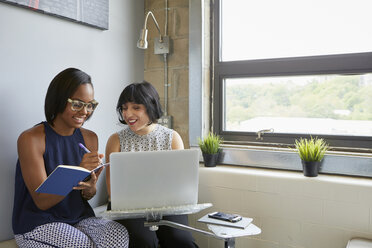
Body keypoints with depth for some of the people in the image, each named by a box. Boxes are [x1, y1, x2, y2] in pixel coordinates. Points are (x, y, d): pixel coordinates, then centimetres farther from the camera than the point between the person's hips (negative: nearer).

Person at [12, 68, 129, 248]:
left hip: (80, 218, 4)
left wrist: (90, 186, -18)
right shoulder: (30, 139, -12)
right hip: (38, 225, -3)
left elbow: (88, 195, 8)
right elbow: (41, 201, -16)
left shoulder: (90, 138, 4)